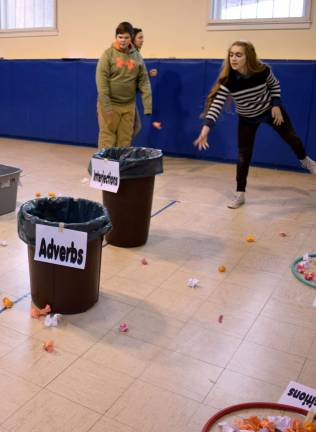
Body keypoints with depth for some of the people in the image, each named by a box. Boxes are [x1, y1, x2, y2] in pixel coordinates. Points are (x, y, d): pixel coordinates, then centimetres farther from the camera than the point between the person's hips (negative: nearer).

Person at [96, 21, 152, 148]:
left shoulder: (137, 56, 6)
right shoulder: (108, 54, -5)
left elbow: (144, 81, 4)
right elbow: (101, 80, -10)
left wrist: (147, 106, -4)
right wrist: (106, 105, -17)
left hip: (128, 105, 3)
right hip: (110, 104, -3)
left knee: (125, 139, 6)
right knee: (108, 138, -2)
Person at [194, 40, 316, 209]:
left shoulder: (263, 70, -28)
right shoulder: (228, 81, -33)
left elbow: (275, 85, -6)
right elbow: (216, 105, -41)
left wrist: (276, 105, -16)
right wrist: (206, 128, -54)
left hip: (270, 110, 1)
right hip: (247, 118, -1)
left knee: (291, 137, 17)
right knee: (243, 154, -6)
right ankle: (240, 194, 7)